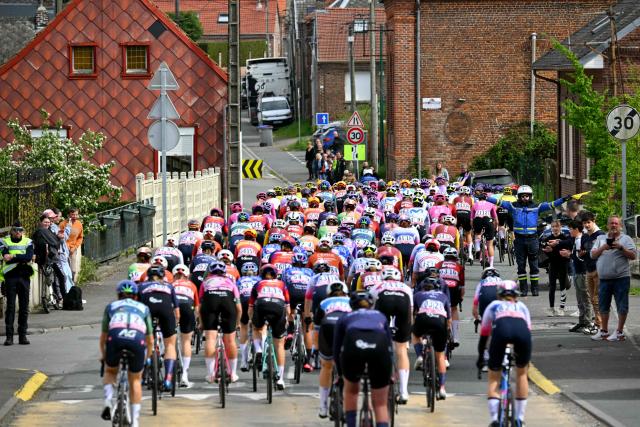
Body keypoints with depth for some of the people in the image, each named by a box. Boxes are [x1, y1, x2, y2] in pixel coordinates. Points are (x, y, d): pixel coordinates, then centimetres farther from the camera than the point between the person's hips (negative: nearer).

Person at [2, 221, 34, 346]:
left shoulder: (28, 242, 11)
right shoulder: (5, 241, 6)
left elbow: (29, 256, -7)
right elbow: (6, 258, -9)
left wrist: (13, 257, -13)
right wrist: (22, 258, -13)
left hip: (24, 276, 2)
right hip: (10, 276, -2)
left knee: (24, 307, 3)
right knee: (10, 306, -5)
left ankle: (22, 335, 8)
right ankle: (9, 336, -4)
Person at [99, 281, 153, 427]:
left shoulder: (111, 306, 31)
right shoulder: (143, 308, 32)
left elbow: (103, 337, 36)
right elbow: (150, 340, 35)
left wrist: (104, 357, 51)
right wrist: (147, 358, 51)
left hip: (116, 338, 0)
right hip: (137, 340, 0)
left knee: (110, 372, 28)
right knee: (135, 381, 20)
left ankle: (108, 401, 2)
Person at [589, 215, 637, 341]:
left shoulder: (626, 239, 2)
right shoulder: (601, 239, 14)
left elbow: (633, 256, -6)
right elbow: (593, 255, 9)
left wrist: (621, 248, -17)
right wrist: (602, 248, -8)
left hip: (621, 278, -4)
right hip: (604, 278, 4)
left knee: (622, 306, -2)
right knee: (603, 306, 10)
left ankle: (620, 332, 4)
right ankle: (604, 331, 20)